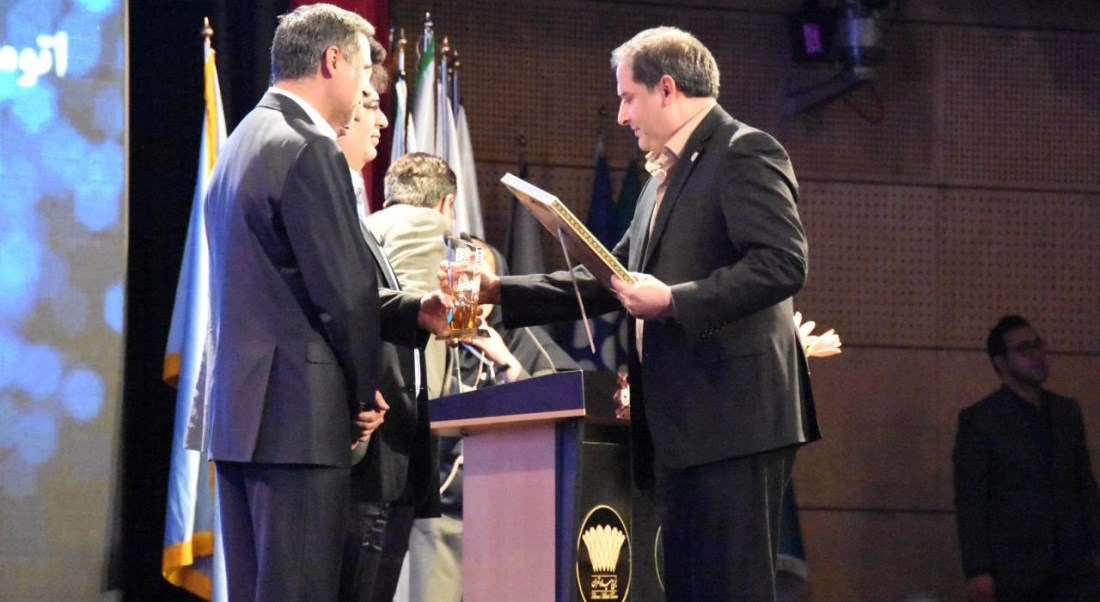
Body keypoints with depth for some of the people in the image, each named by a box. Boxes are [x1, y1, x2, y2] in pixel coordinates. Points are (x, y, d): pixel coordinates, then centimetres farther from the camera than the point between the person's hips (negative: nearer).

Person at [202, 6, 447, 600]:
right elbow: (343, 291, -13)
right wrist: (365, 395, 1)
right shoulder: (308, 150, -13)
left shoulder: (243, 144, 18)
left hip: (237, 415, 10)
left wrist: (413, 312, 13)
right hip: (298, 417, -10)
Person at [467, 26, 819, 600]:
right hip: (679, 426, 10)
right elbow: (608, 283, 26)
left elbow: (782, 264, -19)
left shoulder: (745, 154, -6)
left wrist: (673, 301, -20)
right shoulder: (666, 176, 24)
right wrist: (500, 292, 20)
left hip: (733, 419, -10)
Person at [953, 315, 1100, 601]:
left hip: (1073, 566, 4)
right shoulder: (977, 419, -1)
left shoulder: (1067, 411, 14)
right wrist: (977, 570, -12)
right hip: (1013, 572, -4)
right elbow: (969, 499, -5)